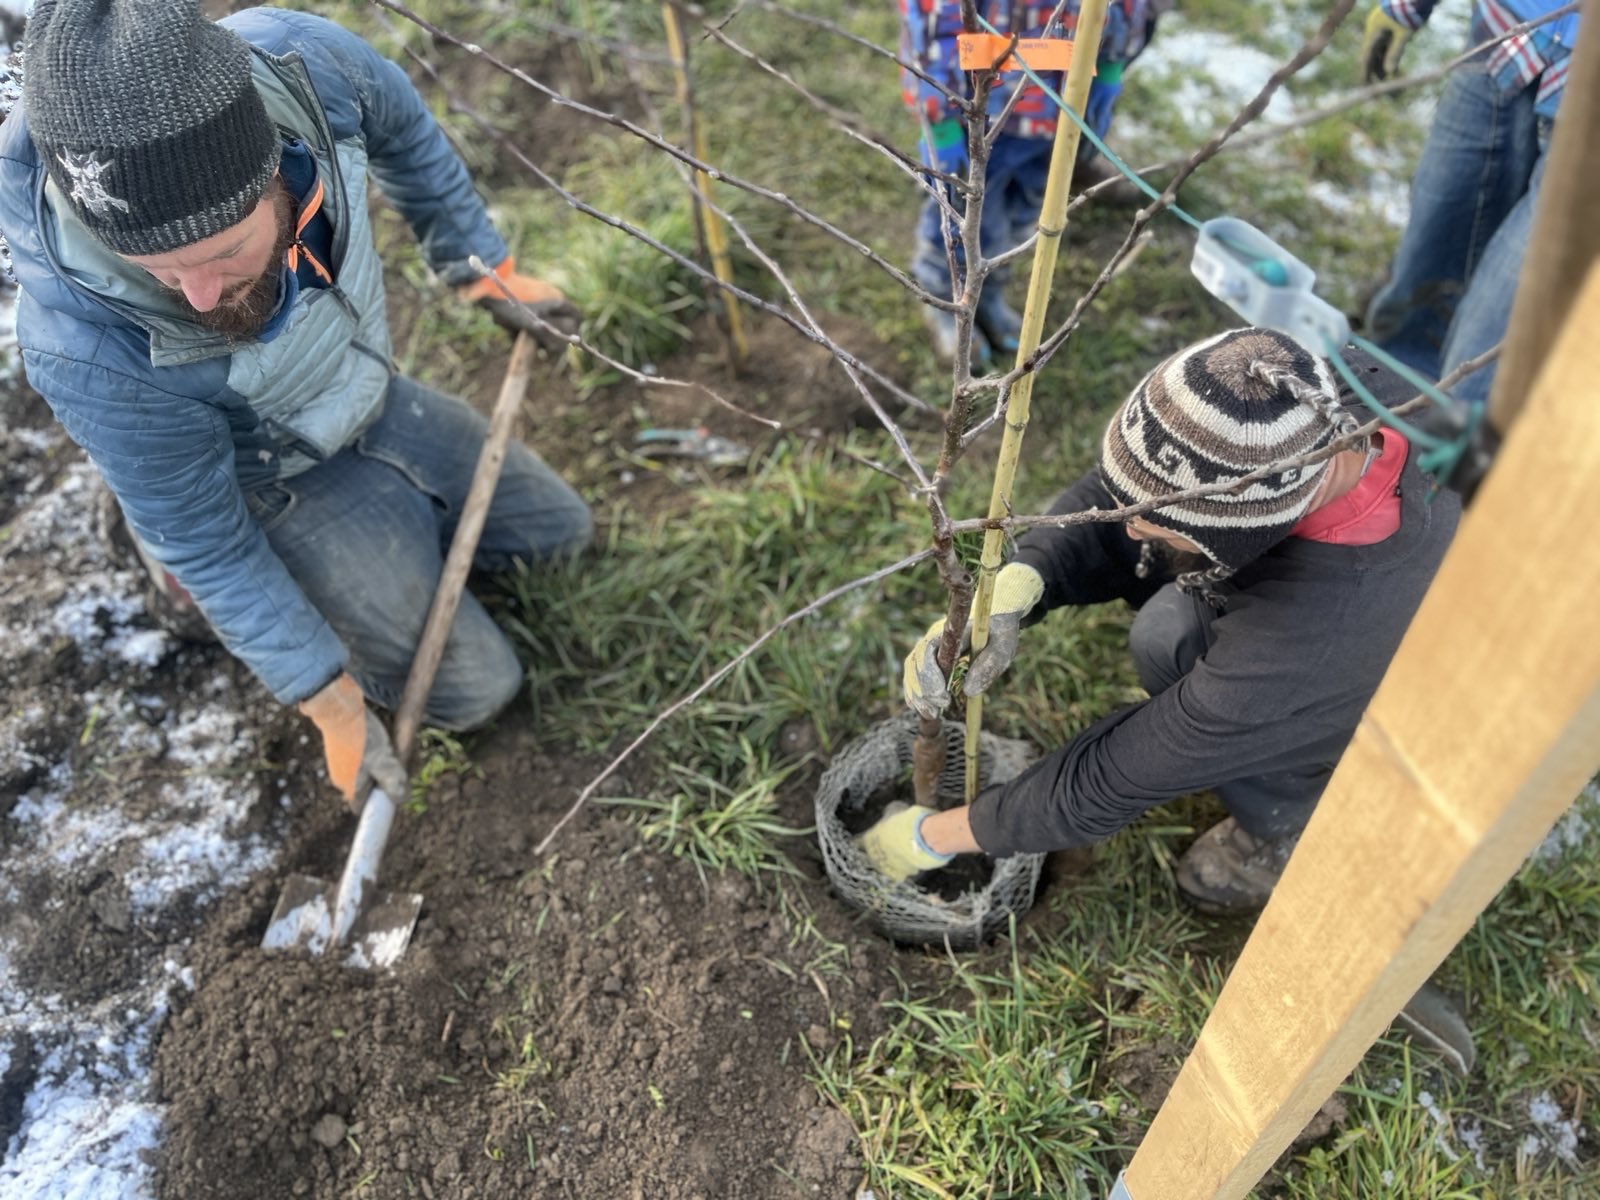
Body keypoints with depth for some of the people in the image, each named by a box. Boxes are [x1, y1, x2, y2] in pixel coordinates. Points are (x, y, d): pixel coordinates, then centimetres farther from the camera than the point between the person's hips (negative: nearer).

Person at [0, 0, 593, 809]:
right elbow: (202, 545, -24)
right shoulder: (88, 350, -39)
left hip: (372, 399, 5)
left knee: (553, 529, 15)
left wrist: (482, 267, -2)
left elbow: (404, 133, -6)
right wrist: (331, 705, -18)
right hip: (281, 485, -5)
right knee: (475, 688, -3)